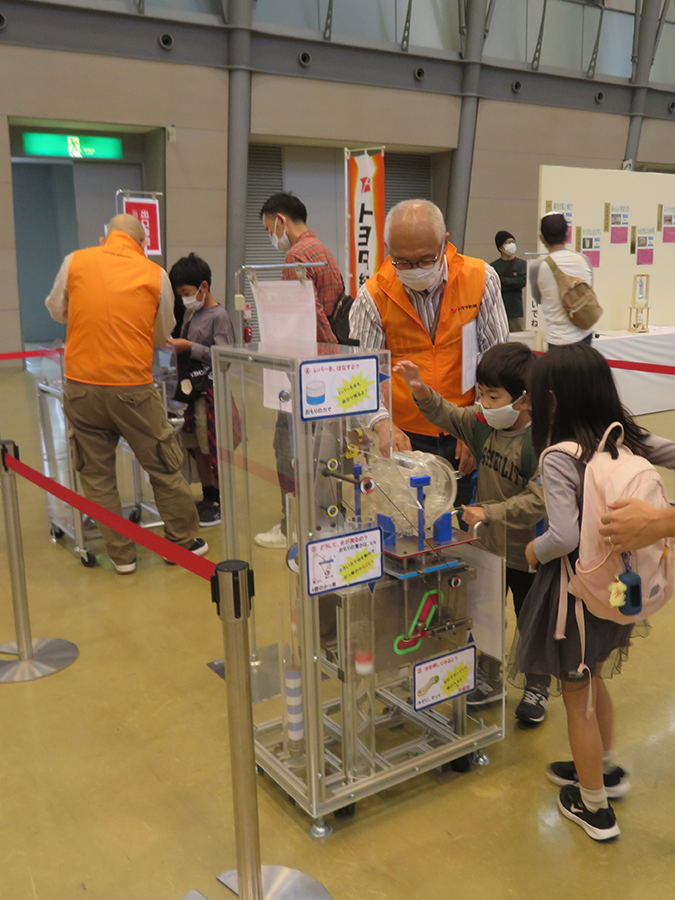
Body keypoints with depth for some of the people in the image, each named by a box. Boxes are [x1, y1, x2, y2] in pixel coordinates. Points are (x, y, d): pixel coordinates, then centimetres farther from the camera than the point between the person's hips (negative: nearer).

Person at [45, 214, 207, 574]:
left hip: (81, 386, 1)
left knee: (96, 475, 12)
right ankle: (183, 541, 26)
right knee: (164, 468, 13)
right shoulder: (155, 273, 1)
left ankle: (121, 554, 19)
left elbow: (56, 311, 18)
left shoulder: (75, 262, 3)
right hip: (133, 387, -1)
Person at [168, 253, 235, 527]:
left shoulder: (219, 316, -11)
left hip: (210, 390, -8)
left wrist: (189, 348, -20)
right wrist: (174, 344, 5)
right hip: (191, 390, 8)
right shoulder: (191, 313, 13)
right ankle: (208, 497, 27)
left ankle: (222, 503, 11)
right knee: (197, 448, 14)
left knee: (213, 450, -2)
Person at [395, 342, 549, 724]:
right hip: (487, 547, 7)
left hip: (526, 553, -6)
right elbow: (446, 415, 6)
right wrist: (422, 391, -12)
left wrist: (489, 513, -35)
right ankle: (490, 682, 43)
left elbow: (537, 501, -33)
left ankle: (537, 689, 38)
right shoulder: (482, 423, -6)